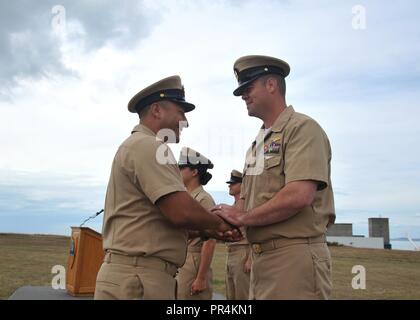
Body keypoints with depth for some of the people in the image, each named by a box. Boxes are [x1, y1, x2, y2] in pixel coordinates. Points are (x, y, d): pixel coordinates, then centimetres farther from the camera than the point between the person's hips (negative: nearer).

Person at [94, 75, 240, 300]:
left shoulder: (140, 146, 20)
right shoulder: (146, 145, -13)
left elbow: (168, 216, 19)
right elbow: (181, 211, -22)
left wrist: (207, 229, 9)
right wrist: (219, 222, -4)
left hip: (137, 276, 10)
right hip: (137, 279, -10)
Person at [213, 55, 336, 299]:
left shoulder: (302, 128, -9)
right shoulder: (259, 142, 17)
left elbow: (299, 196, -22)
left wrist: (242, 217, -12)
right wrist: (230, 220, -4)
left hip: (295, 256, -8)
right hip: (262, 257, 8)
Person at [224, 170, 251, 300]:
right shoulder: (233, 206, 19)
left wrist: (250, 259, -21)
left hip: (243, 253, -9)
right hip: (230, 254, 9)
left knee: (243, 295, -6)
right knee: (231, 296, 13)